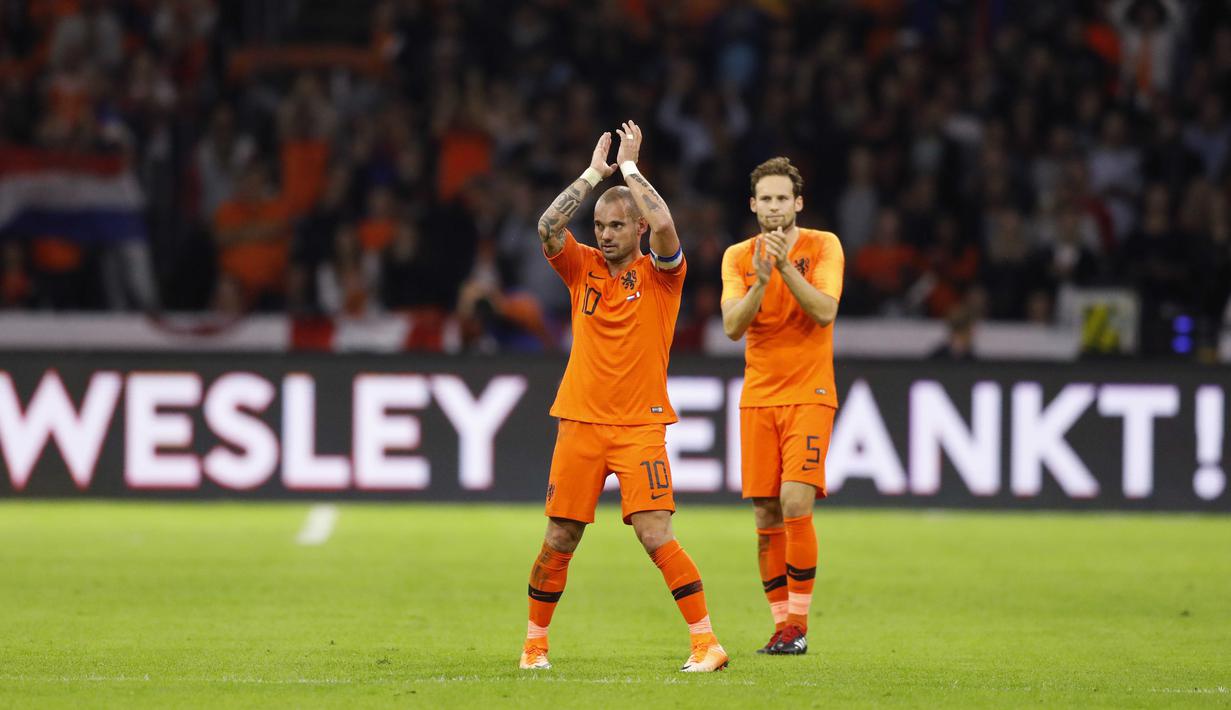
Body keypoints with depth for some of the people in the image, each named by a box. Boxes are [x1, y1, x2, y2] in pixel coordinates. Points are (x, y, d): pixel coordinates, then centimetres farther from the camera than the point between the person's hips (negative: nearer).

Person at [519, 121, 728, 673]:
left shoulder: (659, 272, 0)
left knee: (656, 537, -13)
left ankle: (706, 642, -10)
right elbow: (548, 226, -8)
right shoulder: (583, 268, 8)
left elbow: (663, 225, -19)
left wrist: (629, 167, -7)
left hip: (640, 425, -3)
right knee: (559, 540, 5)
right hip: (580, 422, 3)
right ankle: (535, 642, 19)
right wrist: (594, 172, -3)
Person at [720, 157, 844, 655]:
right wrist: (761, 279, -20)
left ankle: (798, 623, -9)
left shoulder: (823, 246, -1)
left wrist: (786, 267, -23)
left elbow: (825, 312, -15)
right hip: (758, 398, 3)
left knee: (795, 504, -17)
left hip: (809, 395, -3)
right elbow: (732, 326, -6)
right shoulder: (738, 257, 6)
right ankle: (780, 624, 10)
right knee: (766, 517, 2)